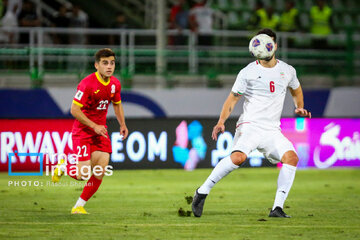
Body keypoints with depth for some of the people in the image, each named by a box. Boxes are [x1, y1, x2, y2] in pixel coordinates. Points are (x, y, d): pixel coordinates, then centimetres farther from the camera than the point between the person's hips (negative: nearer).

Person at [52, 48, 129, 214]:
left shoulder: (115, 84, 2)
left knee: (100, 172, -6)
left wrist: (122, 124, 6)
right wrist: (94, 126, -21)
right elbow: (74, 110, -19)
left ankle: (79, 206, 10)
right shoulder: (87, 84, -20)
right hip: (82, 131, -6)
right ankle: (63, 167, 23)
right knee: (83, 174, -12)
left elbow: (117, 104, 21)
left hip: (100, 131, 6)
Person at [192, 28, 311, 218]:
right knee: (238, 156, -32)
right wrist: (221, 121, -9)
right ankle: (202, 192, -18)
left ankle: (277, 208, -18)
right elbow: (233, 98, 4)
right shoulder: (248, 72, 0)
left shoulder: (287, 70, 12)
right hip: (249, 125, -4)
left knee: (291, 157, -22)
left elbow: (296, 90, 32)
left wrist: (299, 108, 13)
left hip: (272, 130, 4)